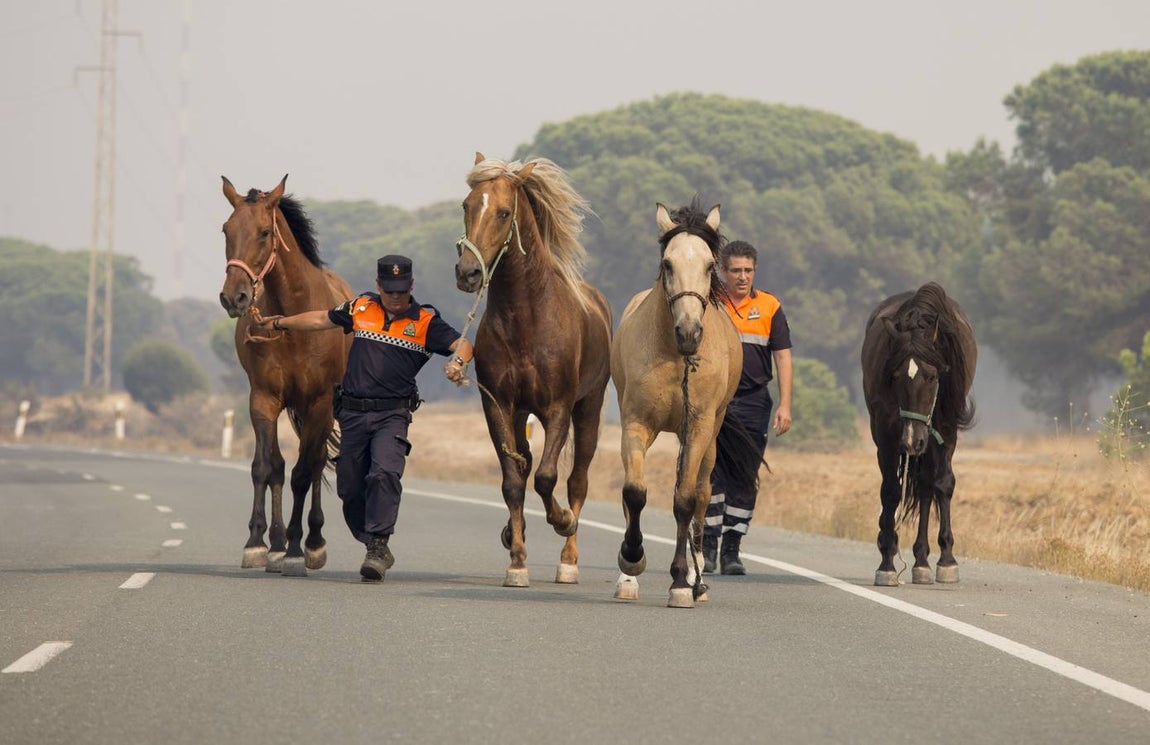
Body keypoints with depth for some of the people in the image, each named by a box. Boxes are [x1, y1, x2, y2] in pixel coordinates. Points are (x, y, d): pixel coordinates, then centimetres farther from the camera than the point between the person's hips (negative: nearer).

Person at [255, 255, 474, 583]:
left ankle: (378, 546, -23)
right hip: (353, 412, 4)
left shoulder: (426, 322, 2)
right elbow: (322, 319, 25)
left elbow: (462, 344, -7)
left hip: (392, 413, -4)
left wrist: (458, 362, -31)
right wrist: (281, 323, 35)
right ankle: (375, 548, 20)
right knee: (350, 486, 5)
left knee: (384, 473, -25)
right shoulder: (361, 309, 10)